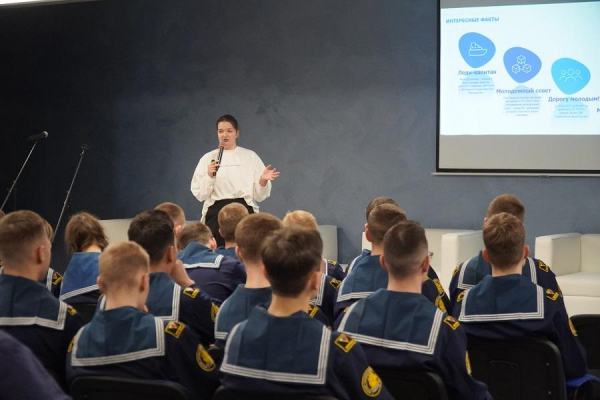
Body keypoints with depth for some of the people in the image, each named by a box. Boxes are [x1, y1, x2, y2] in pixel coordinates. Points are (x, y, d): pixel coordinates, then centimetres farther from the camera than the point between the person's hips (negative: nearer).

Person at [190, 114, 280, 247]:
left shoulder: (250, 156, 9)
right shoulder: (208, 158, 9)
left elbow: (259, 195, 6)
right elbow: (199, 194, 4)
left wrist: (263, 180, -13)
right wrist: (209, 176, -11)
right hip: (216, 212, 0)